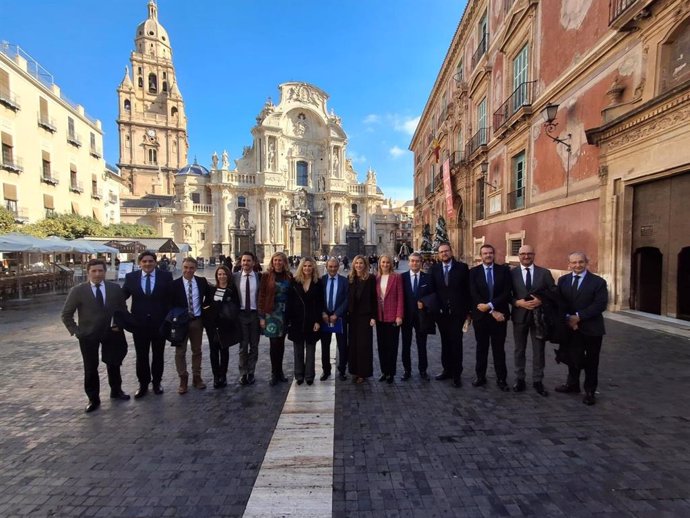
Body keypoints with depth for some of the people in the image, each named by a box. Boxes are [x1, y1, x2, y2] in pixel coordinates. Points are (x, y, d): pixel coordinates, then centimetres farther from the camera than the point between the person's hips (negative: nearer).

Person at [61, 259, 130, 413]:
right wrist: (76, 331, -9)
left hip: (111, 332, 2)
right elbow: (66, 314, -2)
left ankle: (116, 391, 36)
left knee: (114, 363, 16)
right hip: (88, 335, -2)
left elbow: (123, 309, 6)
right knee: (90, 368, 9)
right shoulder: (77, 290, -10)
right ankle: (93, 399, 27)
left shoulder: (115, 288, -5)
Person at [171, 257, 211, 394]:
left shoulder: (202, 281, -1)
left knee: (197, 350, 12)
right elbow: (171, 304, -5)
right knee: (180, 351, 5)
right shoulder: (175, 284, -8)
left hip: (197, 320, 2)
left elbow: (208, 295, 14)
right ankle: (183, 379, 18)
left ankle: (197, 377, 25)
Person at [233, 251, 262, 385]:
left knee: (254, 346, 10)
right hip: (241, 314, 0)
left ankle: (251, 373, 24)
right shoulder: (235, 276, -1)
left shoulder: (259, 276, -2)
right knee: (243, 346, 7)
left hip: (255, 314, 0)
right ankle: (243, 373, 21)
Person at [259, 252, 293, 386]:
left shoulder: (289, 276, 5)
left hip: (285, 312, 3)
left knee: (281, 343, 10)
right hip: (271, 313, -3)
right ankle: (275, 374, 13)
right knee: (274, 343, -1)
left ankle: (279, 371, 24)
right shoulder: (266, 276, -2)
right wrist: (261, 316, -7)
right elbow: (262, 296, -3)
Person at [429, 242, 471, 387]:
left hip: (457, 311, -3)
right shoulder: (434, 268, 4)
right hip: (441, 312, 3)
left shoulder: (462, 267, -3)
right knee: (445, 342, 13)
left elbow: (468, 289, -2)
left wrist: (468, 310, -4)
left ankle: (456, 374, 15)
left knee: (456, 342, 2)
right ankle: (447, 369, 26)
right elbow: (432, 289, 3)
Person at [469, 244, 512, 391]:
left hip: (499, 314, 0)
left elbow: (507, 293, -8)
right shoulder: (473, 272, -1)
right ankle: (480, 376, 26)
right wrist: (492, 312, -14)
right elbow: (474, 295, -9)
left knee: (499, 348, 10)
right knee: (481, 348, 12)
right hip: (480, 315, 0)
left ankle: (501, 379, 23)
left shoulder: (504, 270, 1)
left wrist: (490, 305, -19)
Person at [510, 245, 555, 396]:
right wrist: (517, 302, -19)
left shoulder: (544, 273, 1)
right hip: (519, 316, 0)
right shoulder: (511, 273, -2)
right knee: (519, 350, 12)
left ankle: (538, 381, 25)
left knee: (539, 351, 9)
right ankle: (520, 379, 26)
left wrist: (541, 301, -17)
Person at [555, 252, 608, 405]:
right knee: (573, 357, 15)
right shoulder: (563, 280, 5)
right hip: (571, 327, 3)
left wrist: (579, 316, -19)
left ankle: (590, 391, 25)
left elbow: (600, 305, -14)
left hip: (591, 328, -3)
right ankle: (572, 384, 34)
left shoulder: (598, 282, -7)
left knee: (591, 361, 9)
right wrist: (567, 318, -12)